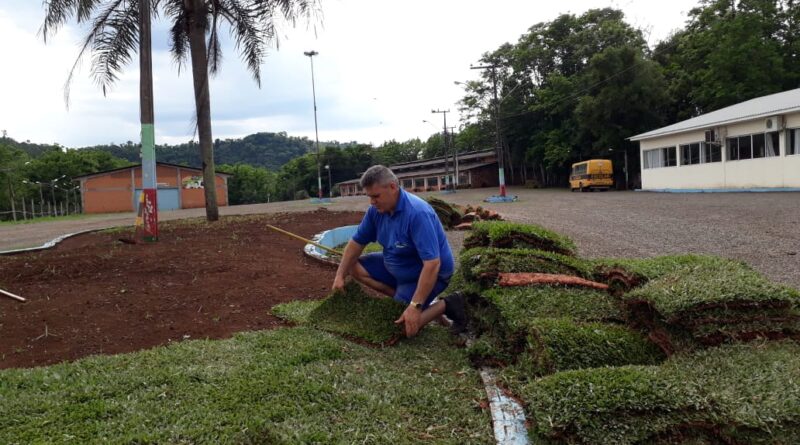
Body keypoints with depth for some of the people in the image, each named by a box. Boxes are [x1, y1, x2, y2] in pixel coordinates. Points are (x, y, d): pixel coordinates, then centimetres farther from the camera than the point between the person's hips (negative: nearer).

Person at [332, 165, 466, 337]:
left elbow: (432, 264, -37)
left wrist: (415, 306, -38)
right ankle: (403, 297, 4)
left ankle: (446, 305, -1)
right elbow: (357, 242, 3)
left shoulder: (417, 213, -33)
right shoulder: (376, 209, -8)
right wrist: (340, 276, -6)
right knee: (355, 268, 4)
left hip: (428, 274, -8)